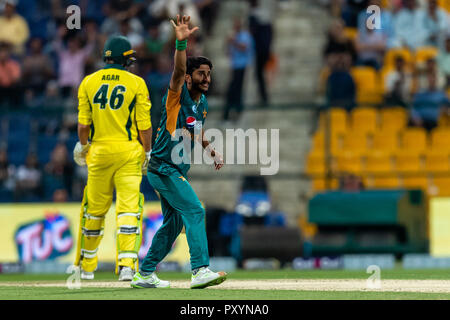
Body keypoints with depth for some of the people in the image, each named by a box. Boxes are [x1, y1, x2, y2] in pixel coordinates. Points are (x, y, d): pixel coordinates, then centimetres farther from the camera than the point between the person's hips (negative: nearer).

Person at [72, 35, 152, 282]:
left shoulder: (89, 82, 2)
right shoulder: (136, 83, -4)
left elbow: (83, 124, 2)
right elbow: (144, 125, -4)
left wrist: (83, 145, 20)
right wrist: (147, 152, 8)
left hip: (99, 151, 3)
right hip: (128, 151, -3)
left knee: (94, 209, 14)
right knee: (128, 208, -6)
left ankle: (87, 266, 25)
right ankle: (127, 265, -18)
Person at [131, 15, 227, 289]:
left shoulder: (203, 103, 11)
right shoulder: (178, 95, -14)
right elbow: (178, 71, -34)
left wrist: (212, 151, 11)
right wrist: (181, 43, -50)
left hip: (177, 171, 9)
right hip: (163, 169, -9)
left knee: (173, 223, 15)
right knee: (195, 212, -20)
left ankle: (145, 274, 26)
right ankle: (200, 271, -28)